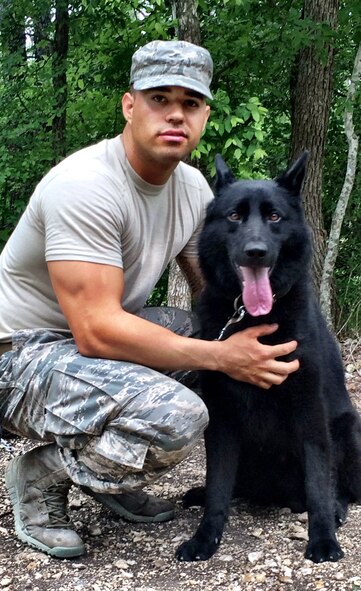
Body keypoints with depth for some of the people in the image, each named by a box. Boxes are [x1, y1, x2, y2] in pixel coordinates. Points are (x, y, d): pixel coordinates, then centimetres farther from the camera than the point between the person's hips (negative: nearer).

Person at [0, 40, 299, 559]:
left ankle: (109, 477, 8)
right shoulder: (87, 185, -25)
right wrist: (222, 356, -29)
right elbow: (97, 332, -30)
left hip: (96, 334, 9)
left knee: (228, 338, -6)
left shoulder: (193, 187, 1)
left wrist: (249, 344, -14)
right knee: (175, 415, -31)